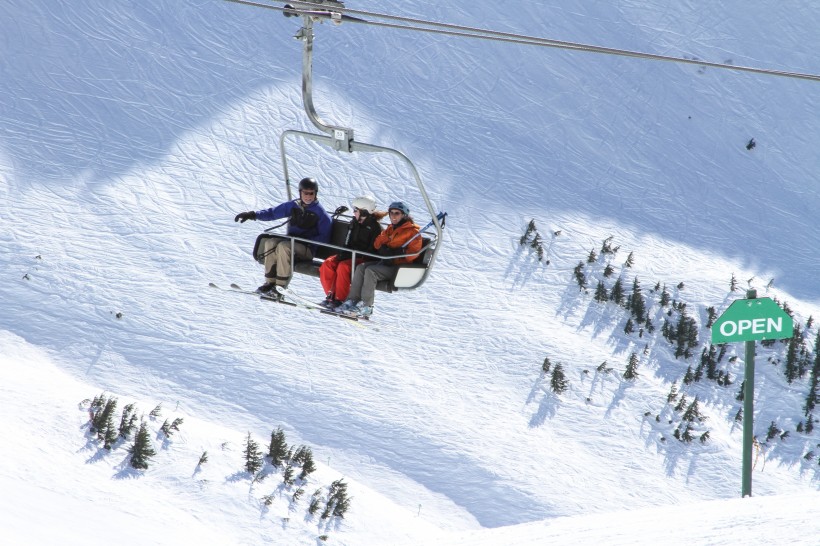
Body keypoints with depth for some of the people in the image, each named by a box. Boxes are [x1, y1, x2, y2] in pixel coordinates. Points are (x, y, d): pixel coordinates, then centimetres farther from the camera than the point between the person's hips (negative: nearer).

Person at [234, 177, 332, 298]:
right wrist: (253, 215, 3)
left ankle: (281, 286, -32)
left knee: (283, 246, -32)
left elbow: (324, 238, -5)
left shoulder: (321, 213, -4)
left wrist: (306, 240, -18)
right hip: (290, 241, 5)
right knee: (270, 242, -23)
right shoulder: (293, 206, 9)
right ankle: (270, 282, -21)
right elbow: (273, 212, 15)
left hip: (307, 249, -5)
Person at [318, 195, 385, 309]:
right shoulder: (354, 223, 14)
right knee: (328, 264, -15)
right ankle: (331, 295, -14)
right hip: (349, 255, 8)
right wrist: (343, 254, -3)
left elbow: (372, 249, -17)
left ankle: (340, 299, -25)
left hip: (364, 259, -8)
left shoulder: (375, 227, -10)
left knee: (343, 266, -33)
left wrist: (354, 254, -22)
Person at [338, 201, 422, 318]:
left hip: (399, 266, -8)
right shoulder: (391, 228, 20)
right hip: (386, 262, 8)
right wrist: (384, 248, -7)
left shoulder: (412, 231, -6)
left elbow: (413, 252, -16)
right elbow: (377, 244, 15)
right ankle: (352, 300, -17)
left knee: (370, 271, -26)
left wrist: (394, 253, -21)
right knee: (361, 267, -10)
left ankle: (366, 306, -28)